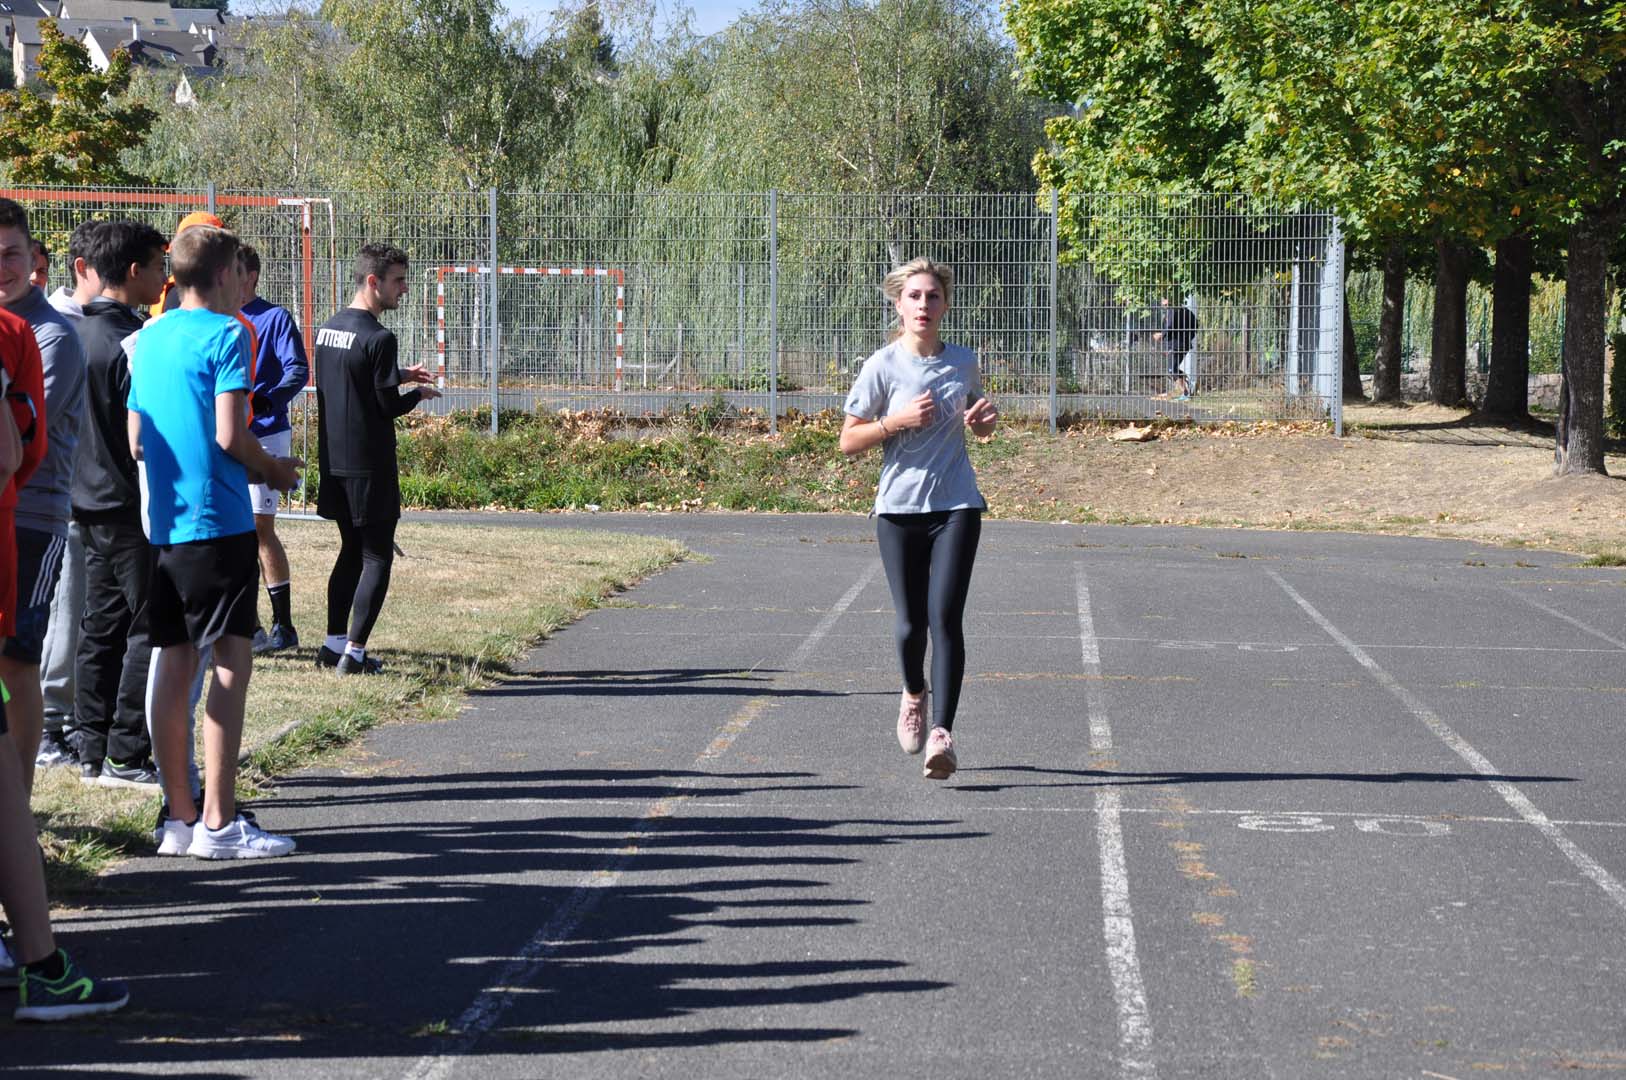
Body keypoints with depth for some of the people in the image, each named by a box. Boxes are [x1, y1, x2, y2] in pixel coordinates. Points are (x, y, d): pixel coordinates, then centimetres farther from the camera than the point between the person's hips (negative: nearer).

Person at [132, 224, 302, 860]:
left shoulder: (148, 338, 13)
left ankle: (179, 817, 11)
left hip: (163, 520, 7)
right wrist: (273, 470, 4)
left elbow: (136, 440, 16)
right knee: (232, 662, -4)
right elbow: (229, 435, -16)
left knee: (175, 662, 9)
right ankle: (219, 823, -7)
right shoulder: (225, 334, -8)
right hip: (218, 521, -7)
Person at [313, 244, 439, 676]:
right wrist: (419, 393, 4)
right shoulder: (378, 339, -17)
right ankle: (353, 653, -4)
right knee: (377, 558, 0)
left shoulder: (328, 329, 9)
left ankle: (334, 644, 19)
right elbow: (389, 405, -15)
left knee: (351, 550, 18)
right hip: (369, 465, -8)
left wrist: (399, 373, 23)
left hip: (333, 460, 8)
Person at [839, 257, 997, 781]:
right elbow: (848, 441, -1)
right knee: (910, 624, 1)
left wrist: (985, 419, -2)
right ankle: (914, 695, 34)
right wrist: (897, 421, -15)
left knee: (945, 617, -13)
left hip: (956, 506, 1)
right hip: (899, 507, -1)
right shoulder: (883, 366, -3)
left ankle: (942, 733, -15)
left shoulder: (963, 362, 6)